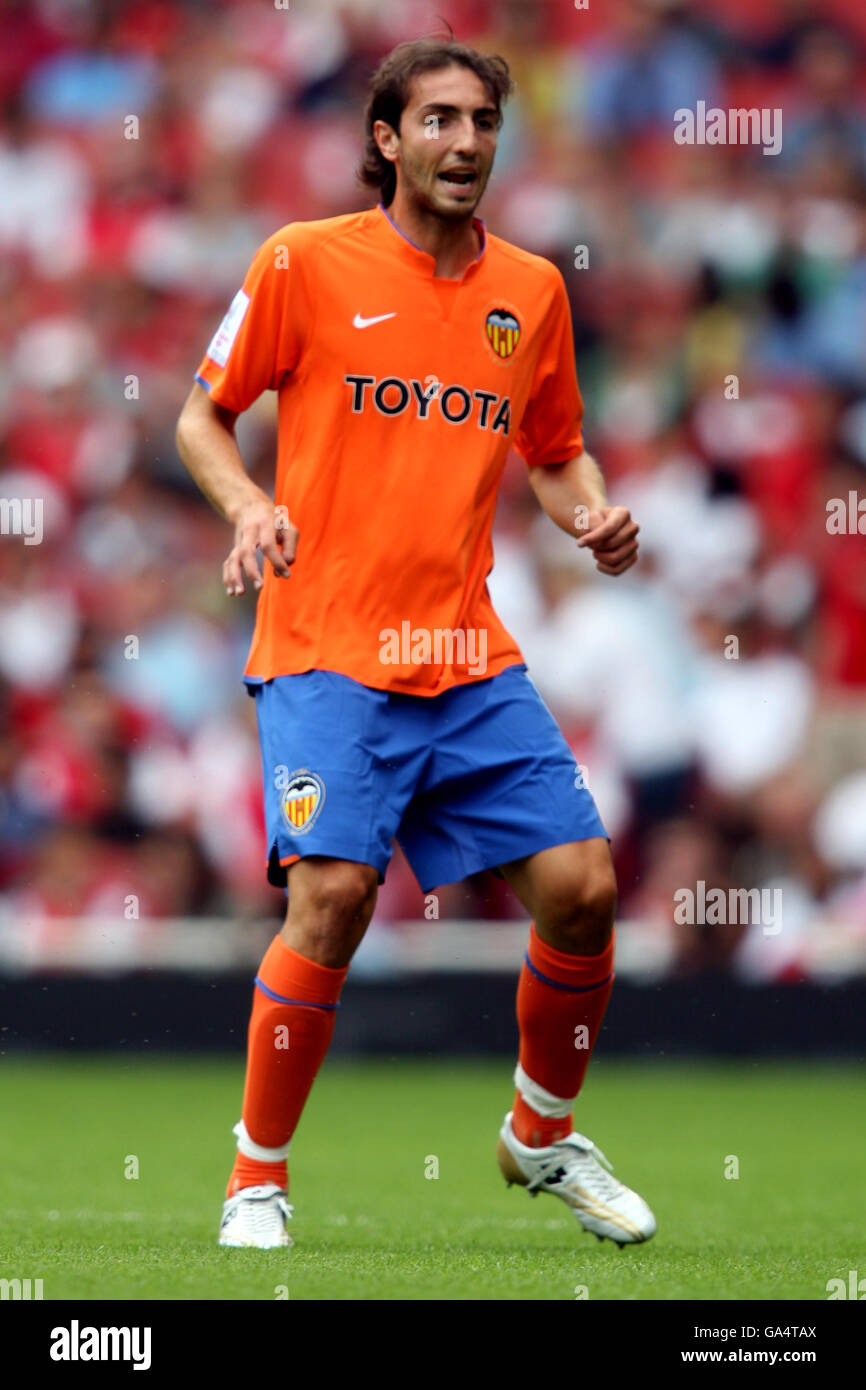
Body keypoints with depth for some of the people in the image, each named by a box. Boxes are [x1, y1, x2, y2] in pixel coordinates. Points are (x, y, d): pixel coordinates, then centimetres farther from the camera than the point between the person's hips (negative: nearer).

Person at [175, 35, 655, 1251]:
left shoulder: (532, 289, 10)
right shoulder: (307, 262, -1)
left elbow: (554, 452, 23)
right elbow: (202, 418, 6)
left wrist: (593, 513, 1)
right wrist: (246, 505, -14)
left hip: (470, 655, 4)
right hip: (328, 649, -4)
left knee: (582, 888, -4)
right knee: (333, 892, -21)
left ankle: (544, 1134, 22)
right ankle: (258, 1175, -3)